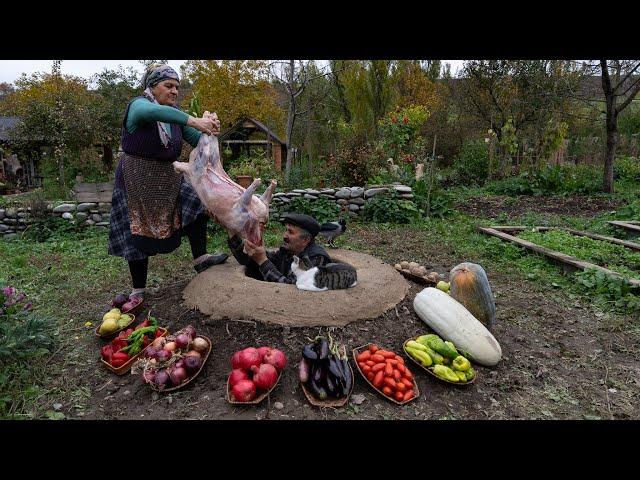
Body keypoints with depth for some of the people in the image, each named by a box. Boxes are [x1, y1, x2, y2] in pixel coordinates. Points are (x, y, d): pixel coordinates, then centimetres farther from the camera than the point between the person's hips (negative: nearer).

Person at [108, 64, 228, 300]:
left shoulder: (175, 114, 5)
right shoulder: (138, 105, -13)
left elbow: (198, 142, -3)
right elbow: (154, 111, -38)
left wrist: (209, 126, -23)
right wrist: (194, 121, -47)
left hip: (168, 179, 6)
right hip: (137, 182, -5)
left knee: (197, 205, -12)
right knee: (138, 236, 1)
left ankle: (200, 258, -4)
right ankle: (138, 290, 14)